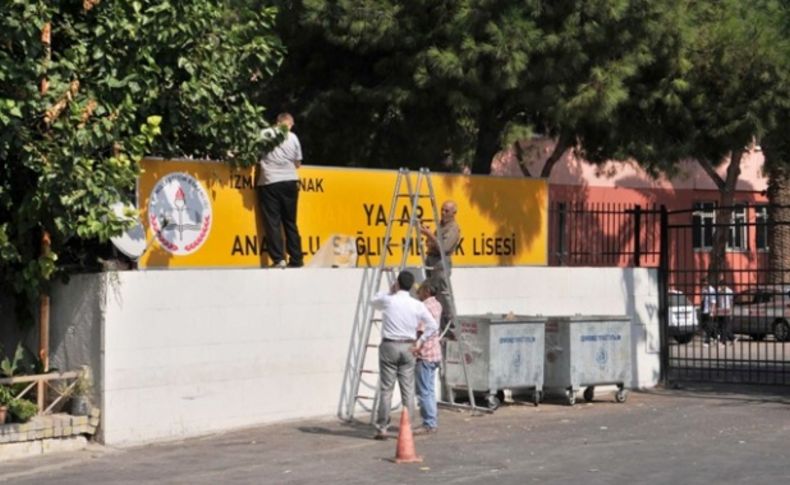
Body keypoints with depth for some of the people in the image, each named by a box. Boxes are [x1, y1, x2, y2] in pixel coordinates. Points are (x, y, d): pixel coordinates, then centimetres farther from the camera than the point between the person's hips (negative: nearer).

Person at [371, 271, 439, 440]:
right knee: (408, 390, 6)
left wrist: (390, 291, 17)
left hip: (389, 347, -2)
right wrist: (420, 341, 4)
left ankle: (382, 428, 2)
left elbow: (374, 301, 17)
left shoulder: (388, 301, -6)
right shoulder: (417, 305, 0)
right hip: (408, 348, 2)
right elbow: (433, 326, 1)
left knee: (386, 389, 1)